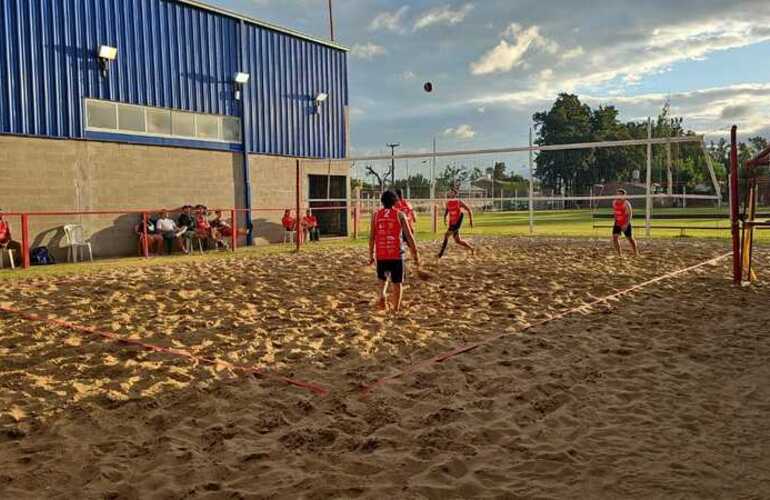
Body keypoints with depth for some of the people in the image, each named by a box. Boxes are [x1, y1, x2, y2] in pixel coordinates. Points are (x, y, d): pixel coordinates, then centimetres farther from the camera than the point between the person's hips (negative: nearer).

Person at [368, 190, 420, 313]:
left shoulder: (376, 215, 4)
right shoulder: (400, 215, -2)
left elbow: (371, 237, 6)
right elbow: (409, 236, -4)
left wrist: (371, 254, 15)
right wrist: (415, 254, 1)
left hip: (381, 254, 2)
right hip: (397, 254, -2)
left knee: (382, 278, 23)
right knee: (397, 282, 11)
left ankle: (382, 297, -4)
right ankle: (396, 309, 12)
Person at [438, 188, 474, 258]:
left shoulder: (459, 201, -8)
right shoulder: (448, 202, 7)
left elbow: (468, 209, -2)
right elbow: (446, 211, 22)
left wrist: (471, 220, -3)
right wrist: (445, 218, 6)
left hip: (458, 222, -7)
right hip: (452, 223, 7)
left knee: (446, 235, -17)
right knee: (458, 241, 9)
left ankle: (442, 252, -13)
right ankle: (471, 248, 27)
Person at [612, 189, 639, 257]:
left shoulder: (626, 203, -18)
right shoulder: (614, 202, 1)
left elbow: (630, 214, -21)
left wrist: (626, 224, -28)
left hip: (625, 224, -5)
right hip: (617, 223, 5)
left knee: (630, 238, 7)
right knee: (615, 237, -10)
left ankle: (636, 253, 25)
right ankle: (620, 254, 0)